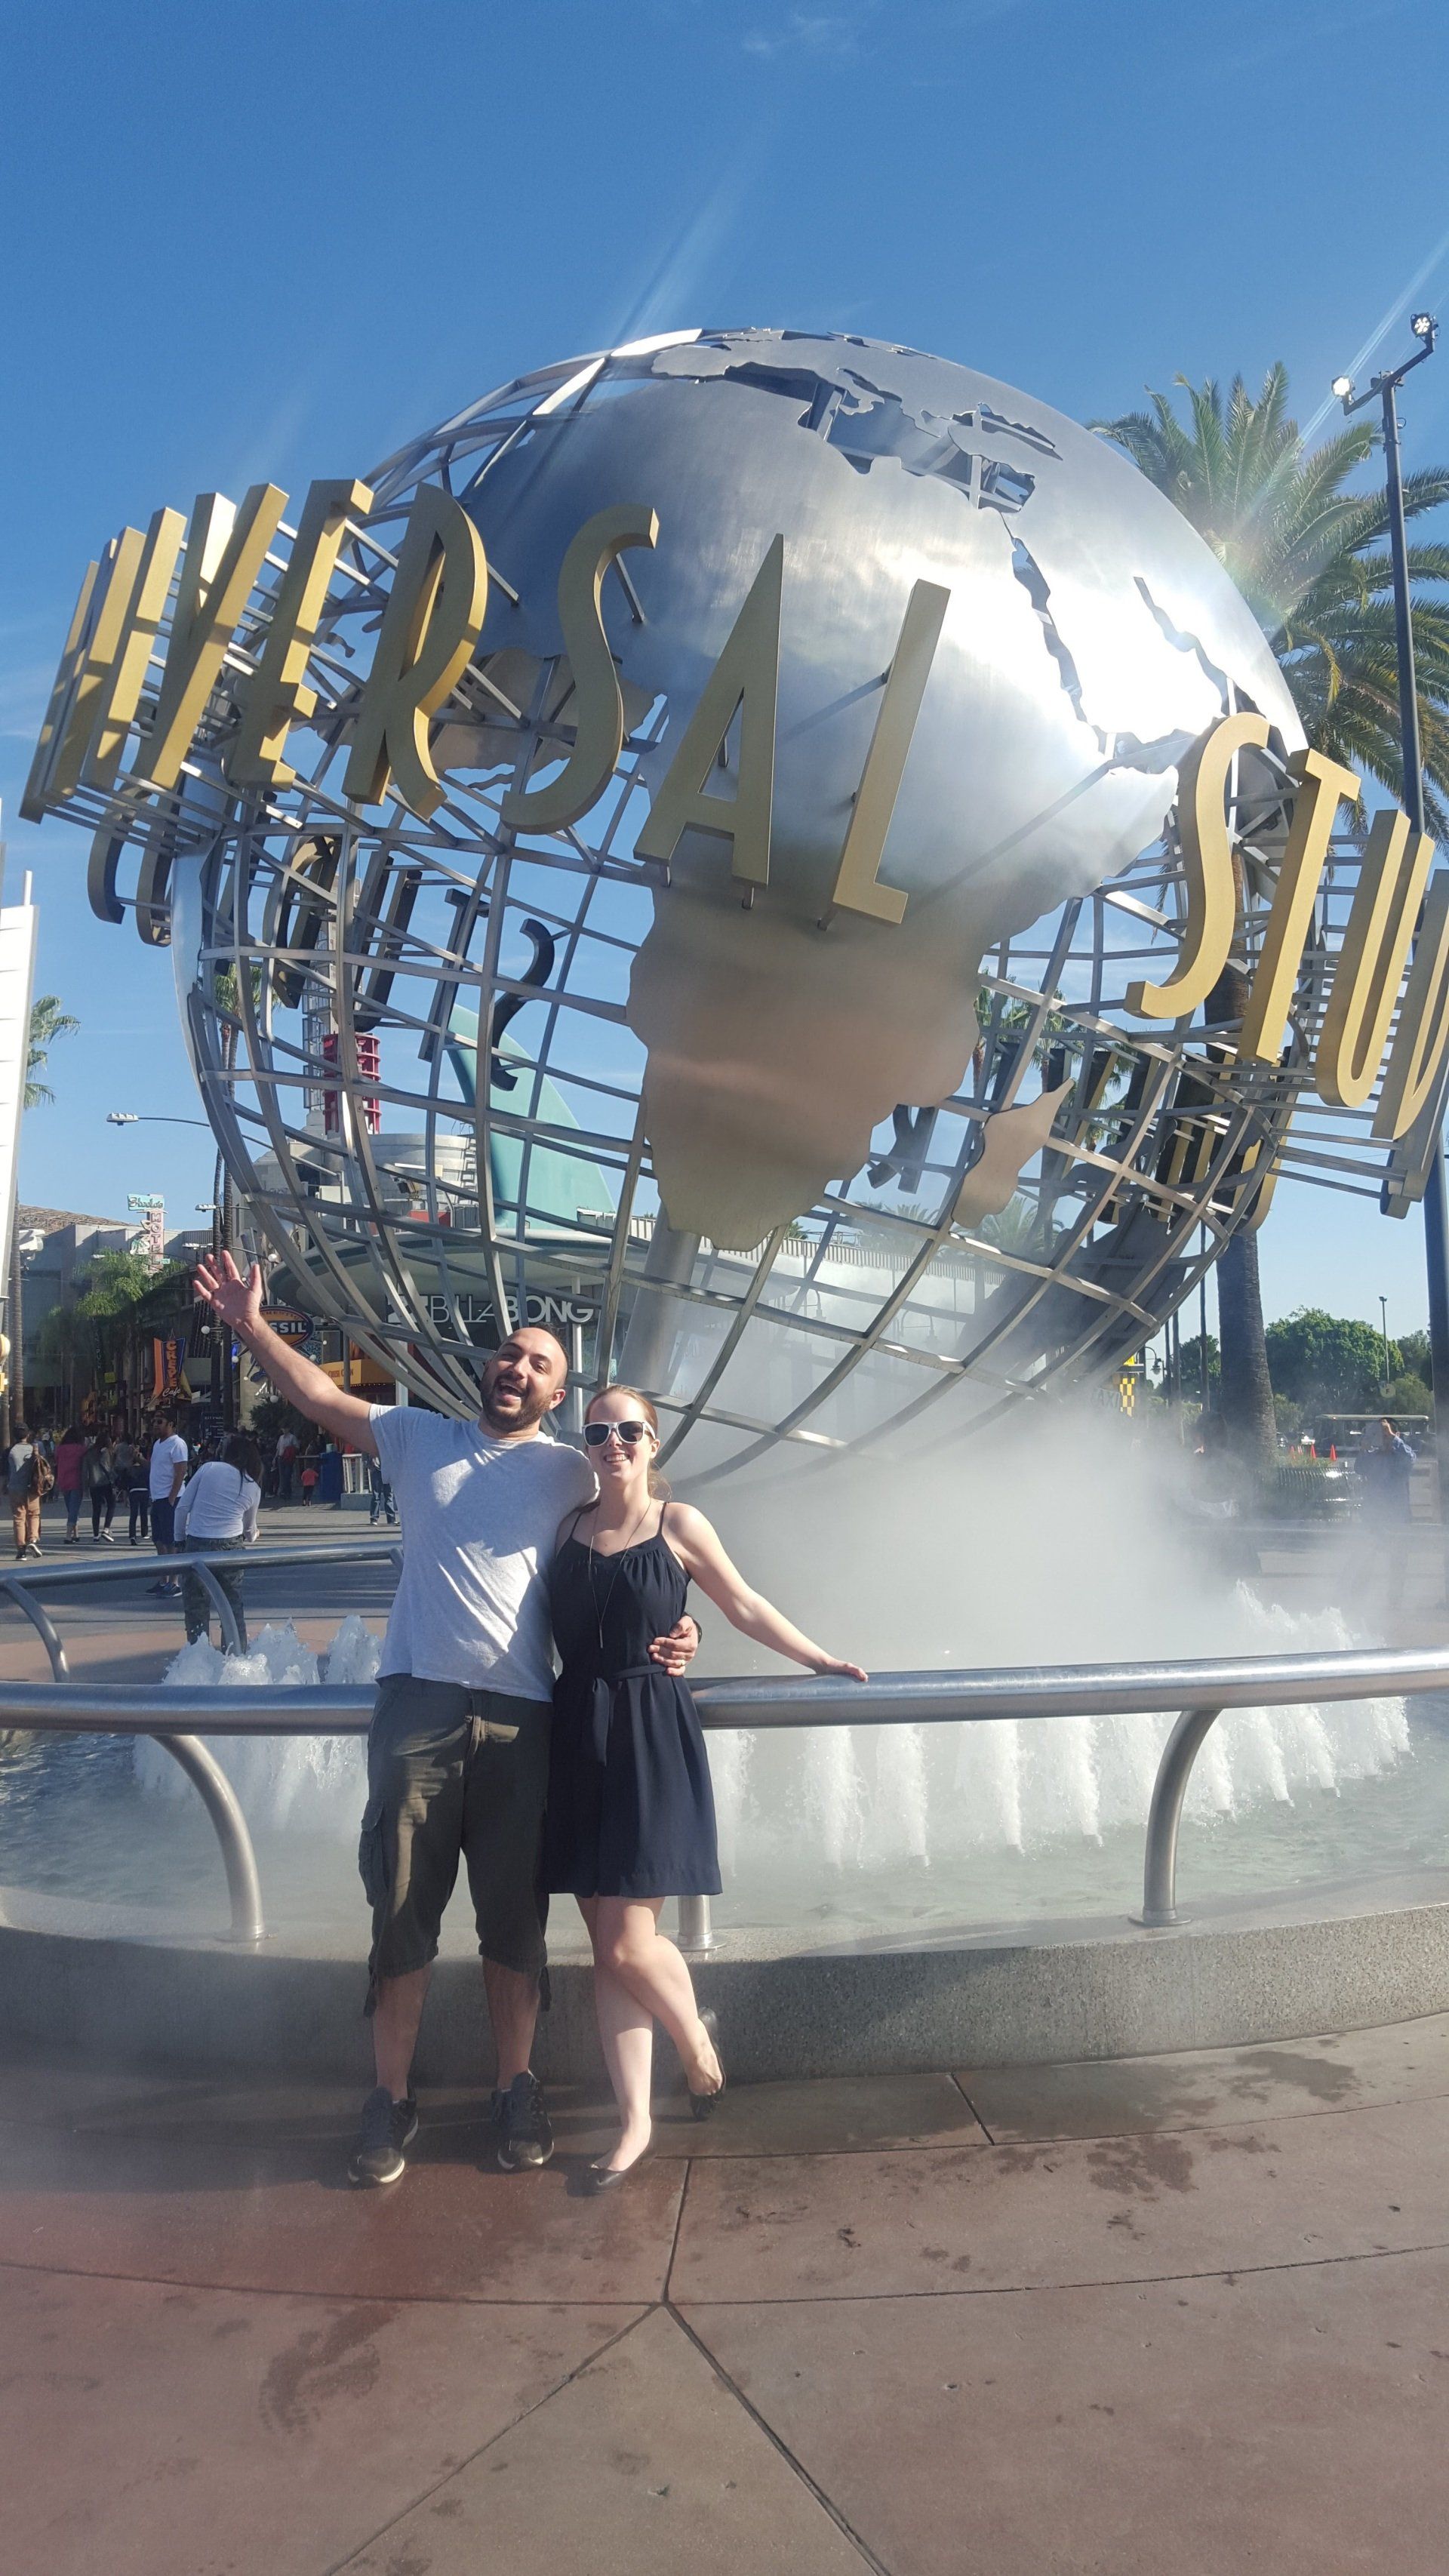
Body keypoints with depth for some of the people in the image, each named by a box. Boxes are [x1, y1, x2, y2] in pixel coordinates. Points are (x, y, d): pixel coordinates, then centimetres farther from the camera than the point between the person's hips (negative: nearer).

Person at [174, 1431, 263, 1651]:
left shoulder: (208, 1468, 0)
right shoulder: (253, 1487, 8)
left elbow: (183, 1507, -2)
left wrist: (180, 1538, 9)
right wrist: (250, 1540, 44)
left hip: (197, 1544, -2)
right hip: (230, 1546, 2)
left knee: (196, 1605, 7)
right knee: (234, 1604, 16)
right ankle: (237, 1655, 22)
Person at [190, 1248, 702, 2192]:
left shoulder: (573, 1474, 8)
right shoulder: (421, 1438, 11)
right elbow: (320, 1396, 11)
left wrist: (675, 1632, -6)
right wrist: (252, 1325, 1)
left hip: (520, 1715, 0)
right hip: (418, 1701, 1)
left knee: (515, 1918, 9)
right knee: (403, 1913, 6)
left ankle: (517, 2090, 26)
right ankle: (393, 2097, 22)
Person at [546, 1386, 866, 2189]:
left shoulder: (679, 1524, 0)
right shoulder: (569, 1527, 9)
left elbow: (746, 1608, 8)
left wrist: (821, 1659, 12)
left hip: (649, 1737, -4)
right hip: (577, 1738, 4)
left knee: (629, 1942, -7)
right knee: (606, 1945, 6)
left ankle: (697, 2041, 24)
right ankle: (635, 2119, 19)